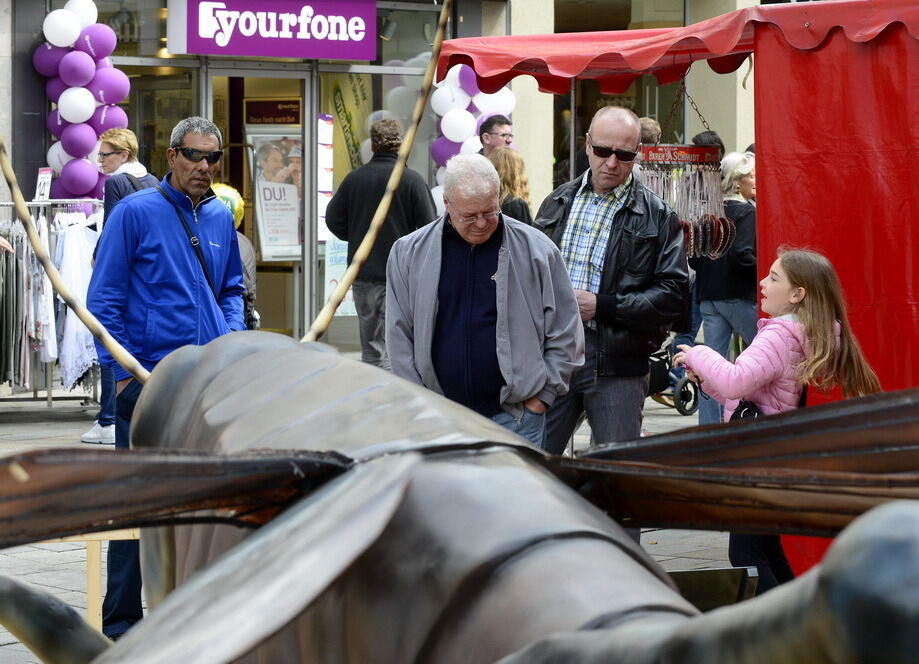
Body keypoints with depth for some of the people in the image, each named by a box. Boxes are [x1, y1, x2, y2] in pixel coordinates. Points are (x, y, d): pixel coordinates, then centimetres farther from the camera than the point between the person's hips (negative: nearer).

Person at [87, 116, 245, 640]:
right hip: (150, 381, -5)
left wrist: (232, 337, 5)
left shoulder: (221, 217, 11)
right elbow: (103, 299, -6)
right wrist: (123, 373, -11)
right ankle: (122, 623, 3)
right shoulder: (135, 213, -6)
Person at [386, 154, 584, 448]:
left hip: (514, 416, -2)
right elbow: (399, 338, 8)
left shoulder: (536, 250, 0)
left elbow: (565, 335, 5)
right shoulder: (409, 254, 4)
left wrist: (539, 399, 0)